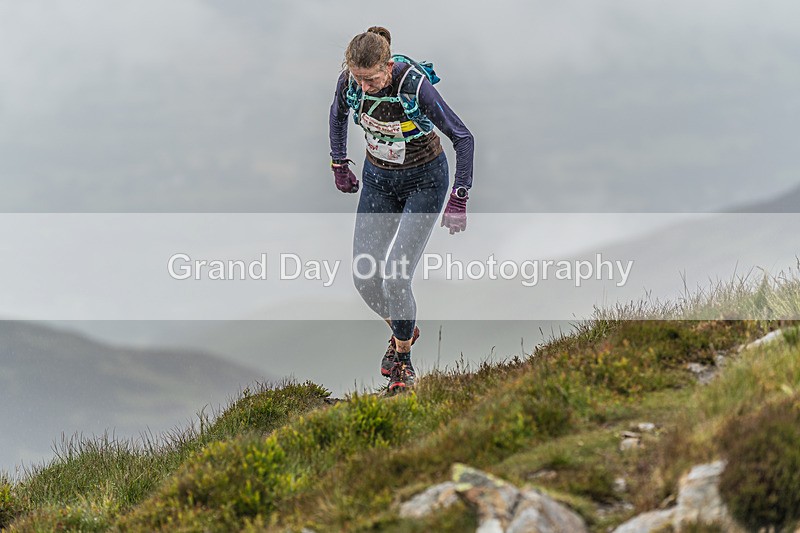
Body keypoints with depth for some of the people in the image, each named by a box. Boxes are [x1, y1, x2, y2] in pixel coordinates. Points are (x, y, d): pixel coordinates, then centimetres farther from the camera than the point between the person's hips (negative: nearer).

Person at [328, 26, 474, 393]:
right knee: (364, 277, -1)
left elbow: (462, 138, -22)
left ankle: (403, 362, 9)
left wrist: (459, 200, -22)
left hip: (424, 181, -5)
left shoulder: (415, 85, -31)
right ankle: (402, 332, 30)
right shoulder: (350, 80, -17)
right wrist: (339, 165, 10)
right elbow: (338, 114, 8)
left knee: (396, 278, -15)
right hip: (378, 179, 5)